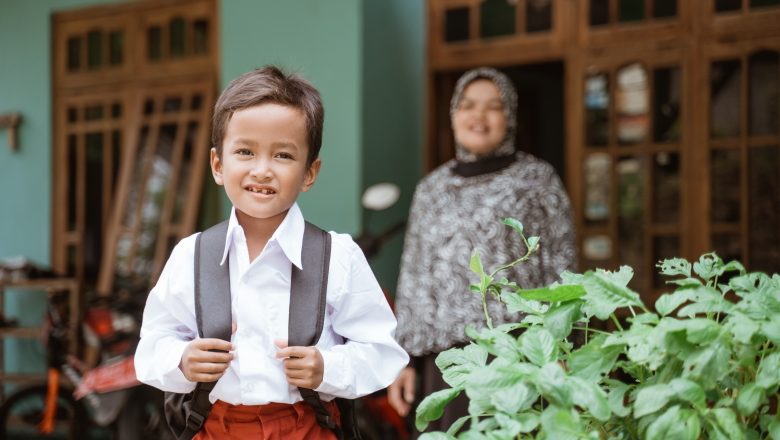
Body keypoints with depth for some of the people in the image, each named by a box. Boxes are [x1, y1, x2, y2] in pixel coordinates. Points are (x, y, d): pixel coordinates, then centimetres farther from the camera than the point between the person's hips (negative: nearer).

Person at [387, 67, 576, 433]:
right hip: (447, 359, 3)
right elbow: (413, 279, 16)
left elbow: (561, 271, 2)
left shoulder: (538, 178, 6)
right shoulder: (431, 189, 15)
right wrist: (405, 358, 10)